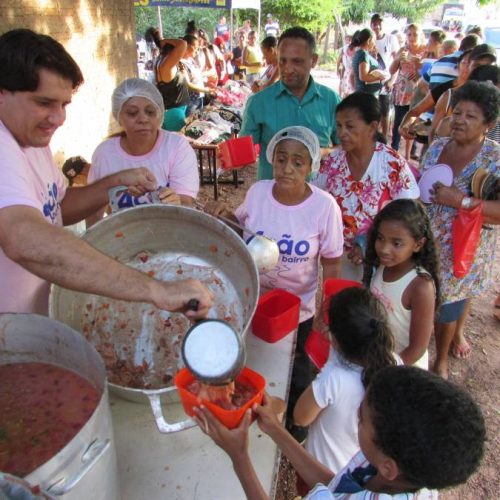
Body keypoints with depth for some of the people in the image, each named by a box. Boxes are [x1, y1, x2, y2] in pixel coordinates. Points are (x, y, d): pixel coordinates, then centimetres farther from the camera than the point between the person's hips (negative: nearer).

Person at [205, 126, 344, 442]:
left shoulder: (324, 206, -22)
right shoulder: (258, 192, -13)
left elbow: (331, 264, -13)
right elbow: (242, 223, 8)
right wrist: (225, 213, -12)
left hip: (299, 307, -2)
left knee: (295, 370, 24)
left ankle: (296, 423, 56)